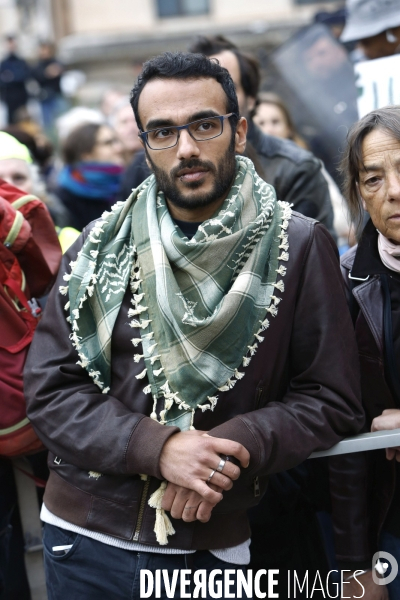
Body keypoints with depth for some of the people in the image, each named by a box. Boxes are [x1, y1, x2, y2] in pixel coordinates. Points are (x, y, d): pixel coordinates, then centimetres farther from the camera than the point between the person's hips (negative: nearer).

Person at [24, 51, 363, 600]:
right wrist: (158, 446, -19)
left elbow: (332, 400, -4)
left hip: (214, 545, -1)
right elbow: (49, 389, -4)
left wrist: (236, 444, -20)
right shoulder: (103, 245, -2)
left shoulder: (298, 247, -6)